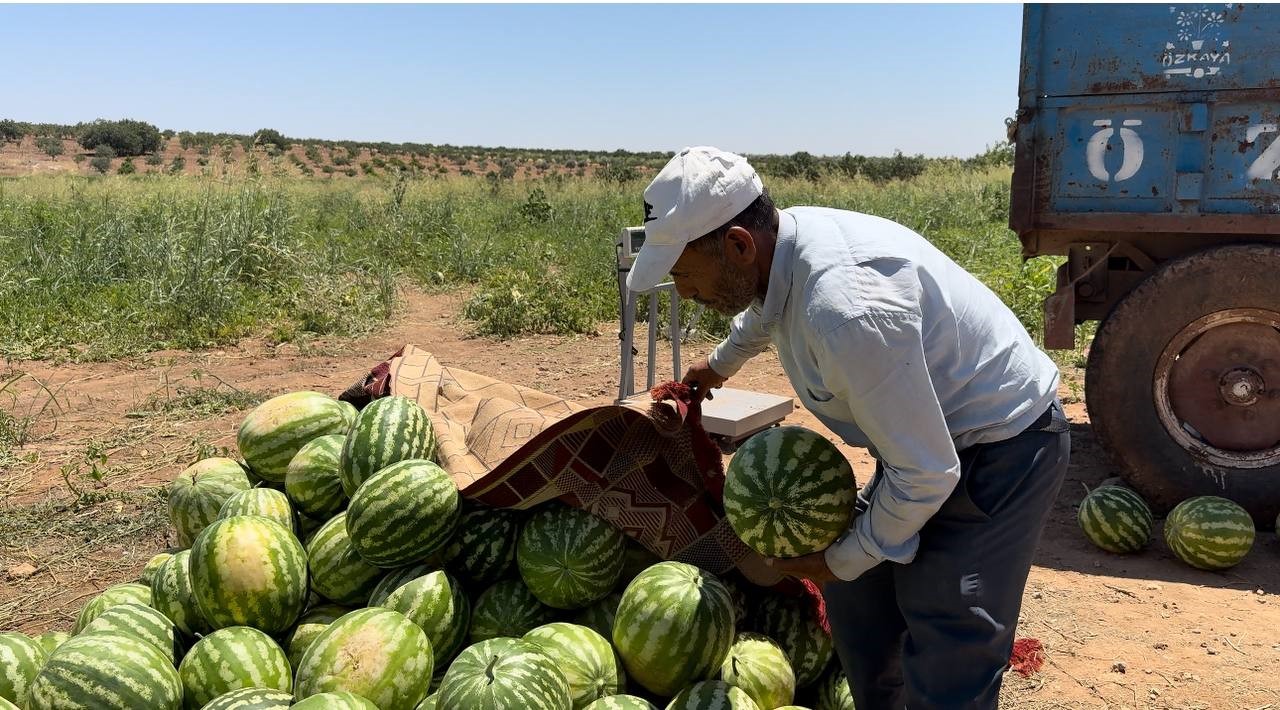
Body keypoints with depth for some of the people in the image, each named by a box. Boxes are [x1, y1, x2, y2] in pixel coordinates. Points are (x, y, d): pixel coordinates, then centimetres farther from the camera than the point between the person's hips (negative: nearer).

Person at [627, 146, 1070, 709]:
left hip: (1004, 449, -9)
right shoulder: (783, 241, -7)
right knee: (856, 600, 14)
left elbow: (927, 474, -27)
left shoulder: (845, 309, -36)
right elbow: (761, 311, 22)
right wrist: (717, 366, 41)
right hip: (935, 431, 9)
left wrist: (845, 560, -11)